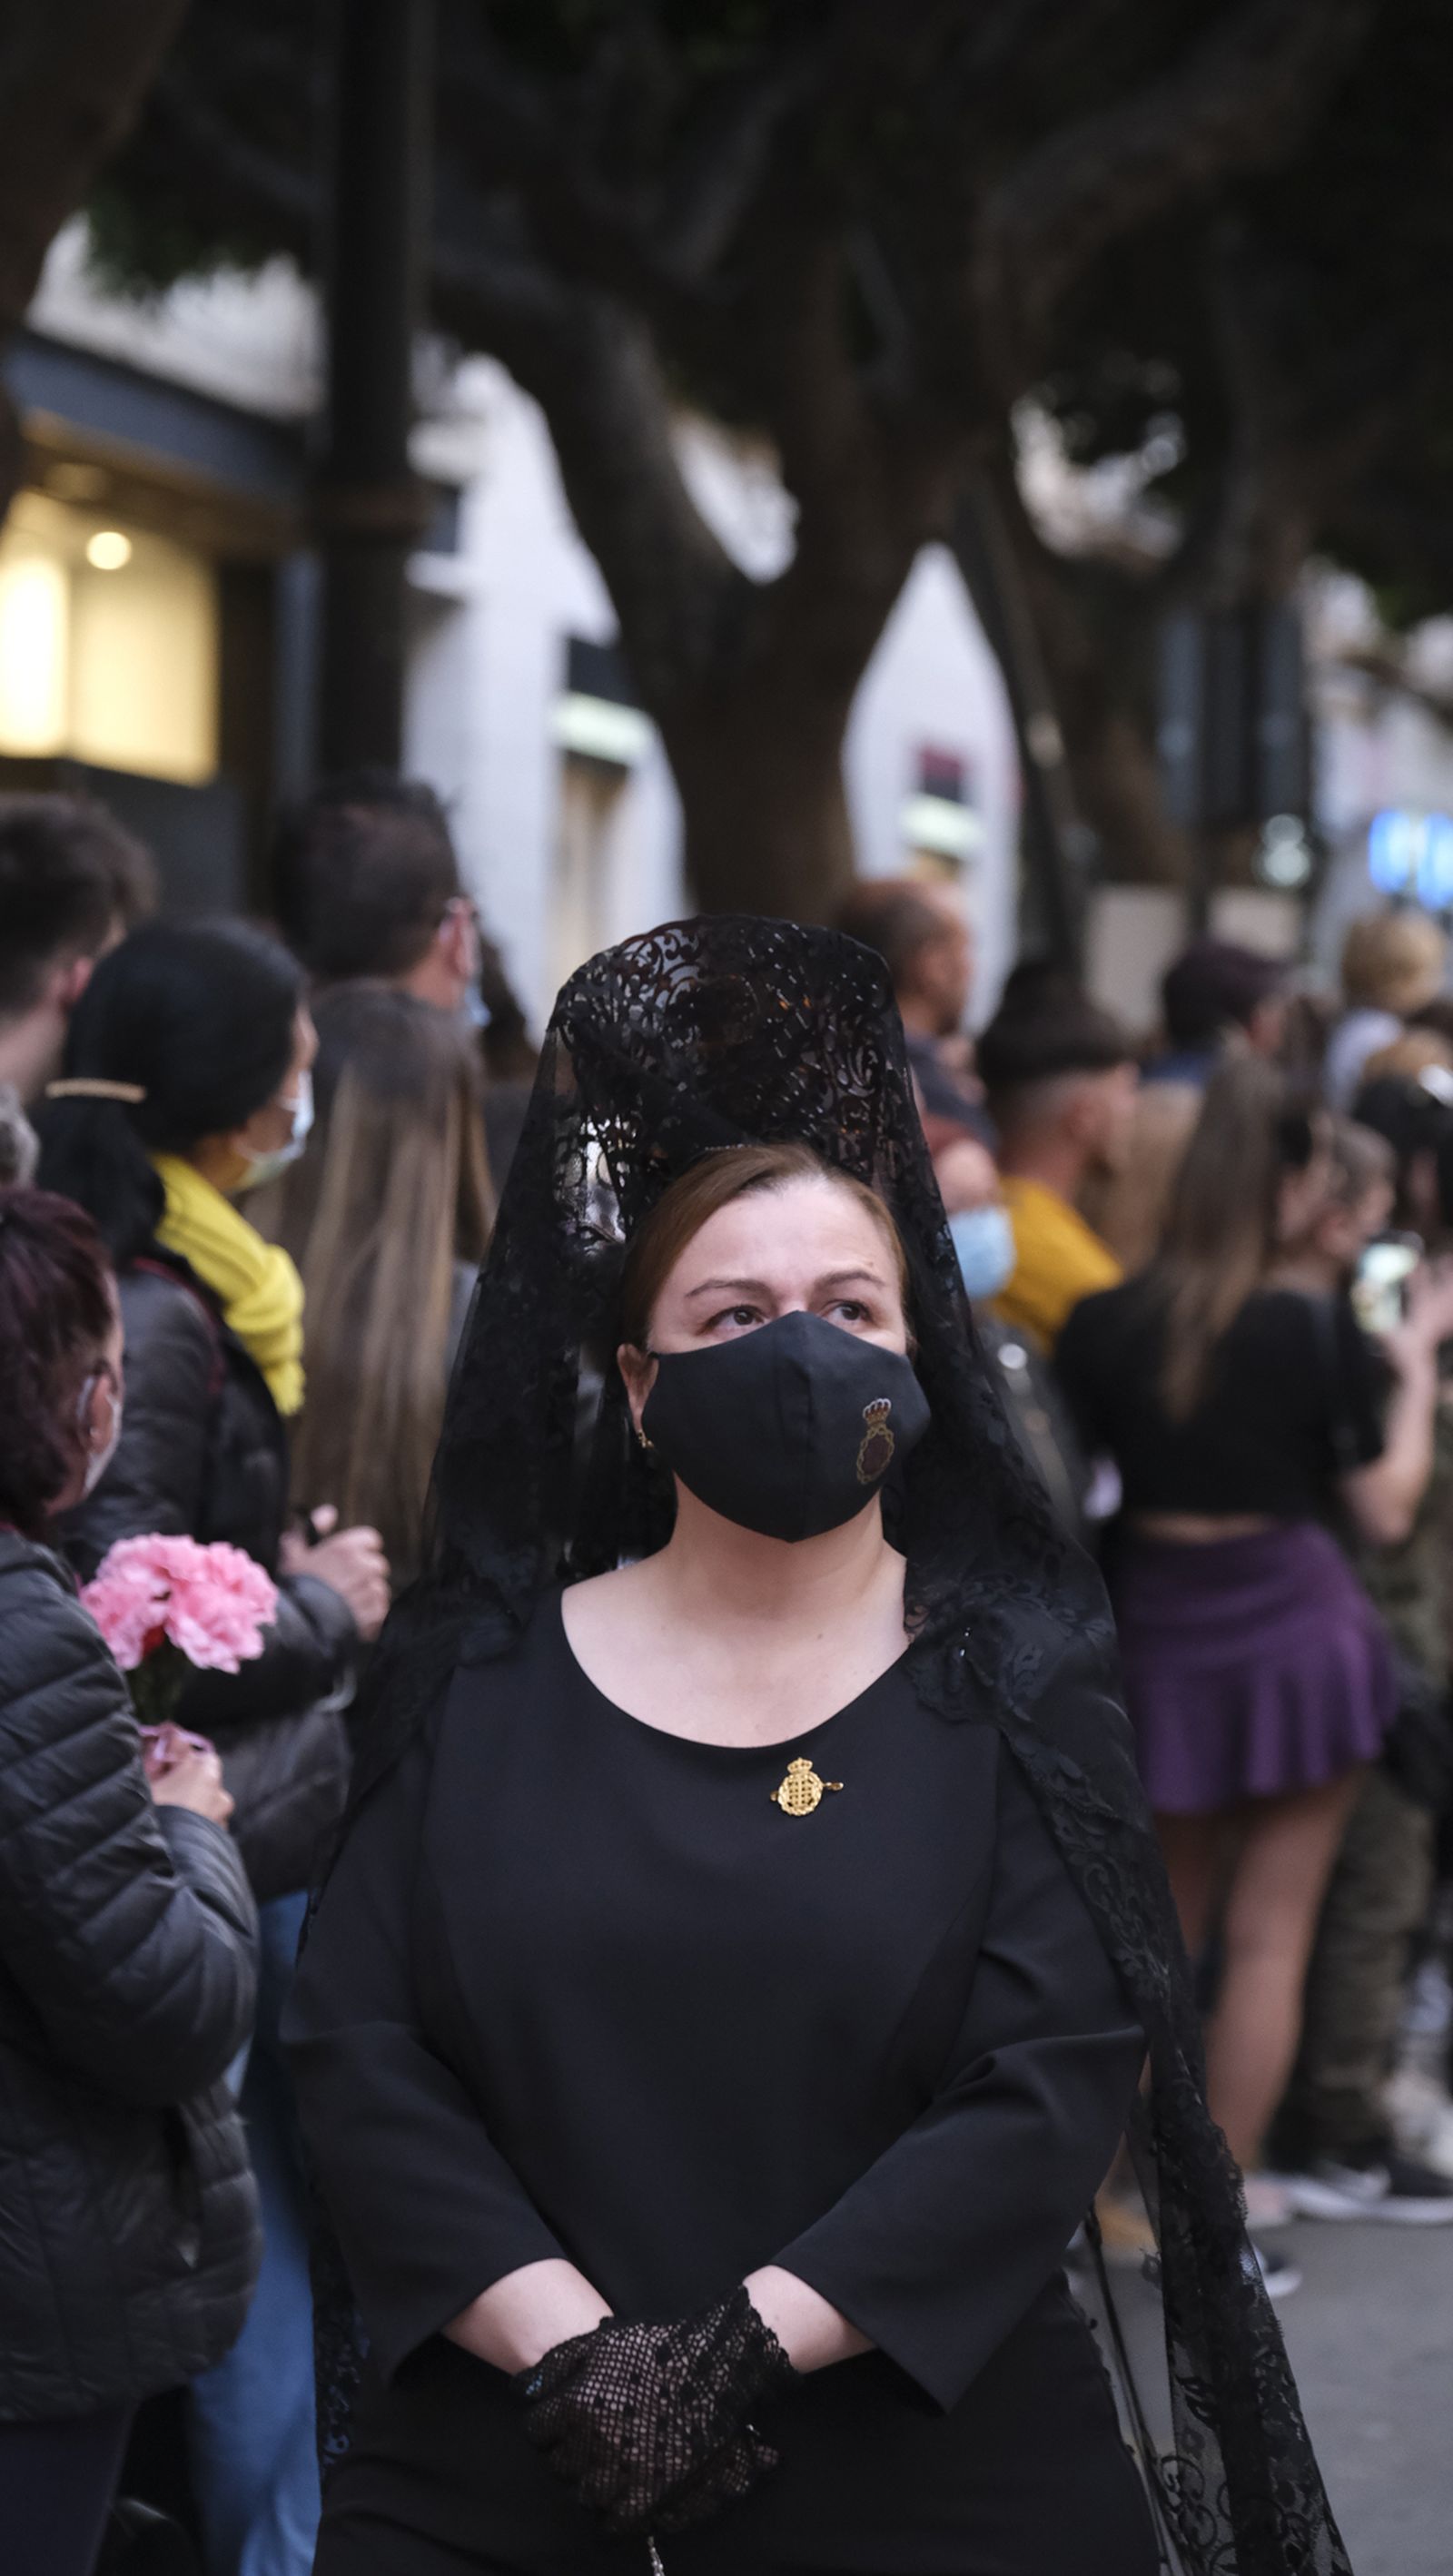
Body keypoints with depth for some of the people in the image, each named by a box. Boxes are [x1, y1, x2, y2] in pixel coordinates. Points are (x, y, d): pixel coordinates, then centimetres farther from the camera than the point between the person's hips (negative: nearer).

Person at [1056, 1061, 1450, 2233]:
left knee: (1168, 1920, 19)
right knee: (1271, 1928, 5)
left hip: (1159, 1626, 4)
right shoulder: (1317, 1324, -13)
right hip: (1293, 1621, -4)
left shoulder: (1104, 1324, -6)